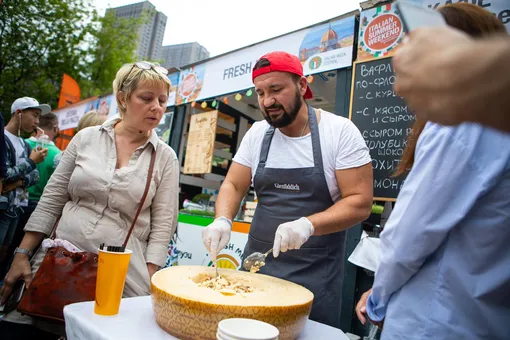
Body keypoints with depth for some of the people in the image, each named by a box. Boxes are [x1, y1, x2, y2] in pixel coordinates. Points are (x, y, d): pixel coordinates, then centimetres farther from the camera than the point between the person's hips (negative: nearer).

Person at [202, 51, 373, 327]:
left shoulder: (340, 132, -10)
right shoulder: (257, 134, 3)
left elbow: (360, 202, -13)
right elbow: (233, 185, 5)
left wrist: (307, 225, -28)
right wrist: (222, 221, -15)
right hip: (256, 264, 4)